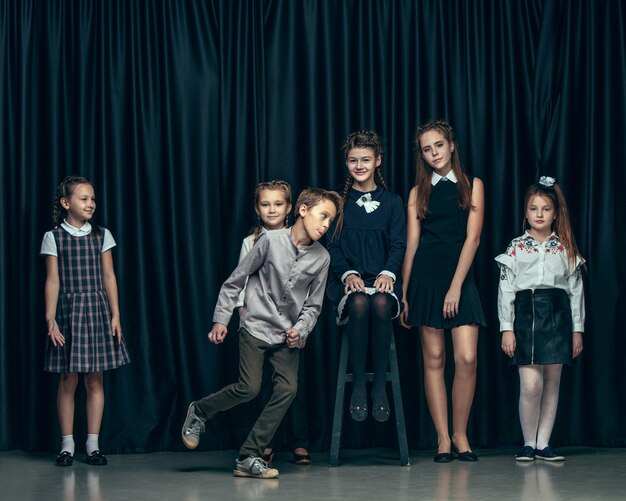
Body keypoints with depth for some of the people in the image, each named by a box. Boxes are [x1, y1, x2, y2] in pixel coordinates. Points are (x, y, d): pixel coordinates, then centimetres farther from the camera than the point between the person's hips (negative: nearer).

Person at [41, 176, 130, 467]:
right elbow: (52, 281, -2)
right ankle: (67, 445, 8)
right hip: (68, 310, -2)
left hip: (97, 311, 2)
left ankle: (93, 444, 9)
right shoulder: (53, 237, 1)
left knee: (95, 379, 2)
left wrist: (115, 315, 0)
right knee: (68, 379, 0)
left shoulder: (102, 235, 7)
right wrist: (50, 319, -7)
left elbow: (109, 277, 6)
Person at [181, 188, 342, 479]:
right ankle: (199, 412, 17)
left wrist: (300, 329, -8)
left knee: (287, 390, -10)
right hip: (256, 327, -4)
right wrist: (221, 319, -2)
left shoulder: (321, 258, -1)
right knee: (249, 388, -13)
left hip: (288, 336, 4)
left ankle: (249, 458, -3)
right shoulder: (271, 241, -10)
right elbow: (235, 280, -2)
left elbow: (313, 304, 9)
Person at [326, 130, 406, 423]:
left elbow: (398, 245, 5)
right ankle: (358, 385, -26)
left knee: (381, 303, -35)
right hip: (348, 277, 0)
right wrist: (348, 273, -14)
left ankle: (380, 385, -25)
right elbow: (333, 245, 4)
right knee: (359, 303, -35)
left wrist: (388, 272, -15)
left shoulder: (392, 202, 12)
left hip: (382, 276, 0)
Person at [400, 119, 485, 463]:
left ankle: (460, 435, 3)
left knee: (467, 358, -11)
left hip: (460, 278, -1)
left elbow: (472, 238, -2)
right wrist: (404, 294, 4)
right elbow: (411, 245, 8)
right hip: (426, 277, 1)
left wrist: (456, 286, -11)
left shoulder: (472, 186, 6)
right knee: (433, 359, 0)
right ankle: (443, 439, 3)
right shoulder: (418, 193, 10)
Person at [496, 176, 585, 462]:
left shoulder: (566, 249, 9)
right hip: (525, 314, -2)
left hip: (557, 316, 2)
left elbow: (576, 290, 9)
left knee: (552, 382, 4)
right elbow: (505, 289, 2)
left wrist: (577, 329, 6)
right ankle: (528, 443, 4)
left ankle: (543, 443, 10)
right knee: (531, 384, -10)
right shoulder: (516, 248, 4)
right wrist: (506, 328, -4)